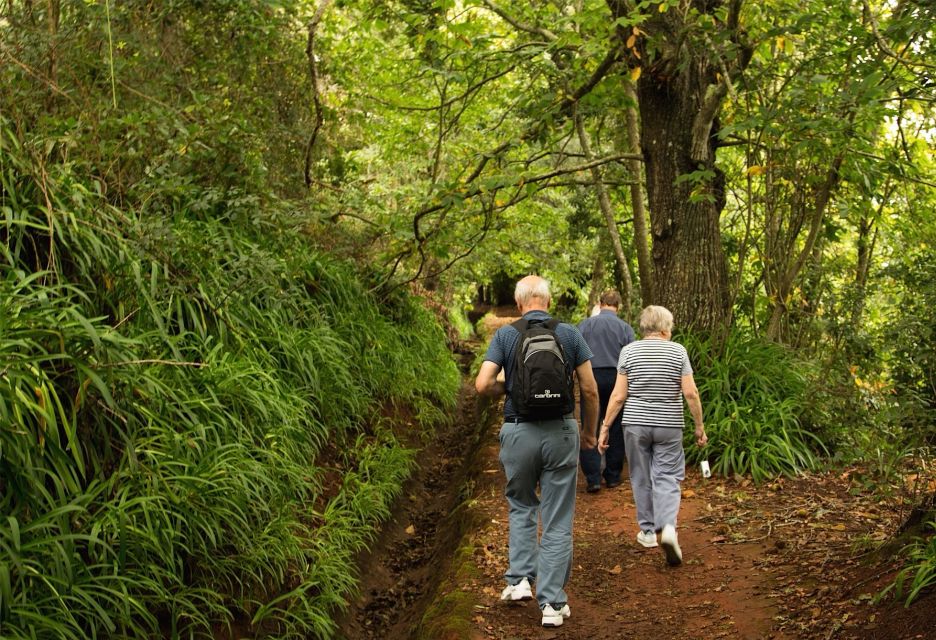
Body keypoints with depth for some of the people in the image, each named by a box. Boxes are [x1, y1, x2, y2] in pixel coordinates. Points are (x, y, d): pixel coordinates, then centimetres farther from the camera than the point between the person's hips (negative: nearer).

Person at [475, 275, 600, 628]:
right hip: (561, 432, 0)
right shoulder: (570, 334, 0)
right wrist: (589, 430, 14)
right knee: (557, 520, 6)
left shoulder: (505, 335, -2)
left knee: (521, 506, 24)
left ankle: (520, 579, 15)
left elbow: (483, 384, -10)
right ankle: (552, 603, 9)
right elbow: (590, 389, 0)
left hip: (518, 432, 0)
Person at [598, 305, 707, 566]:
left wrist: (605, 426, 2)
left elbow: (618, 395, -5)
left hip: (636, 424, 1)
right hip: (669, 426, -1)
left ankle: (648, 531, 22)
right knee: (667, 478, 3)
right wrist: (699, 426, 4)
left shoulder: (629, 351, -2)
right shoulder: (678, 351, -3)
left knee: (641, 477, 13)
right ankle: (668, 527, -18)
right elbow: (690, 393, -6)